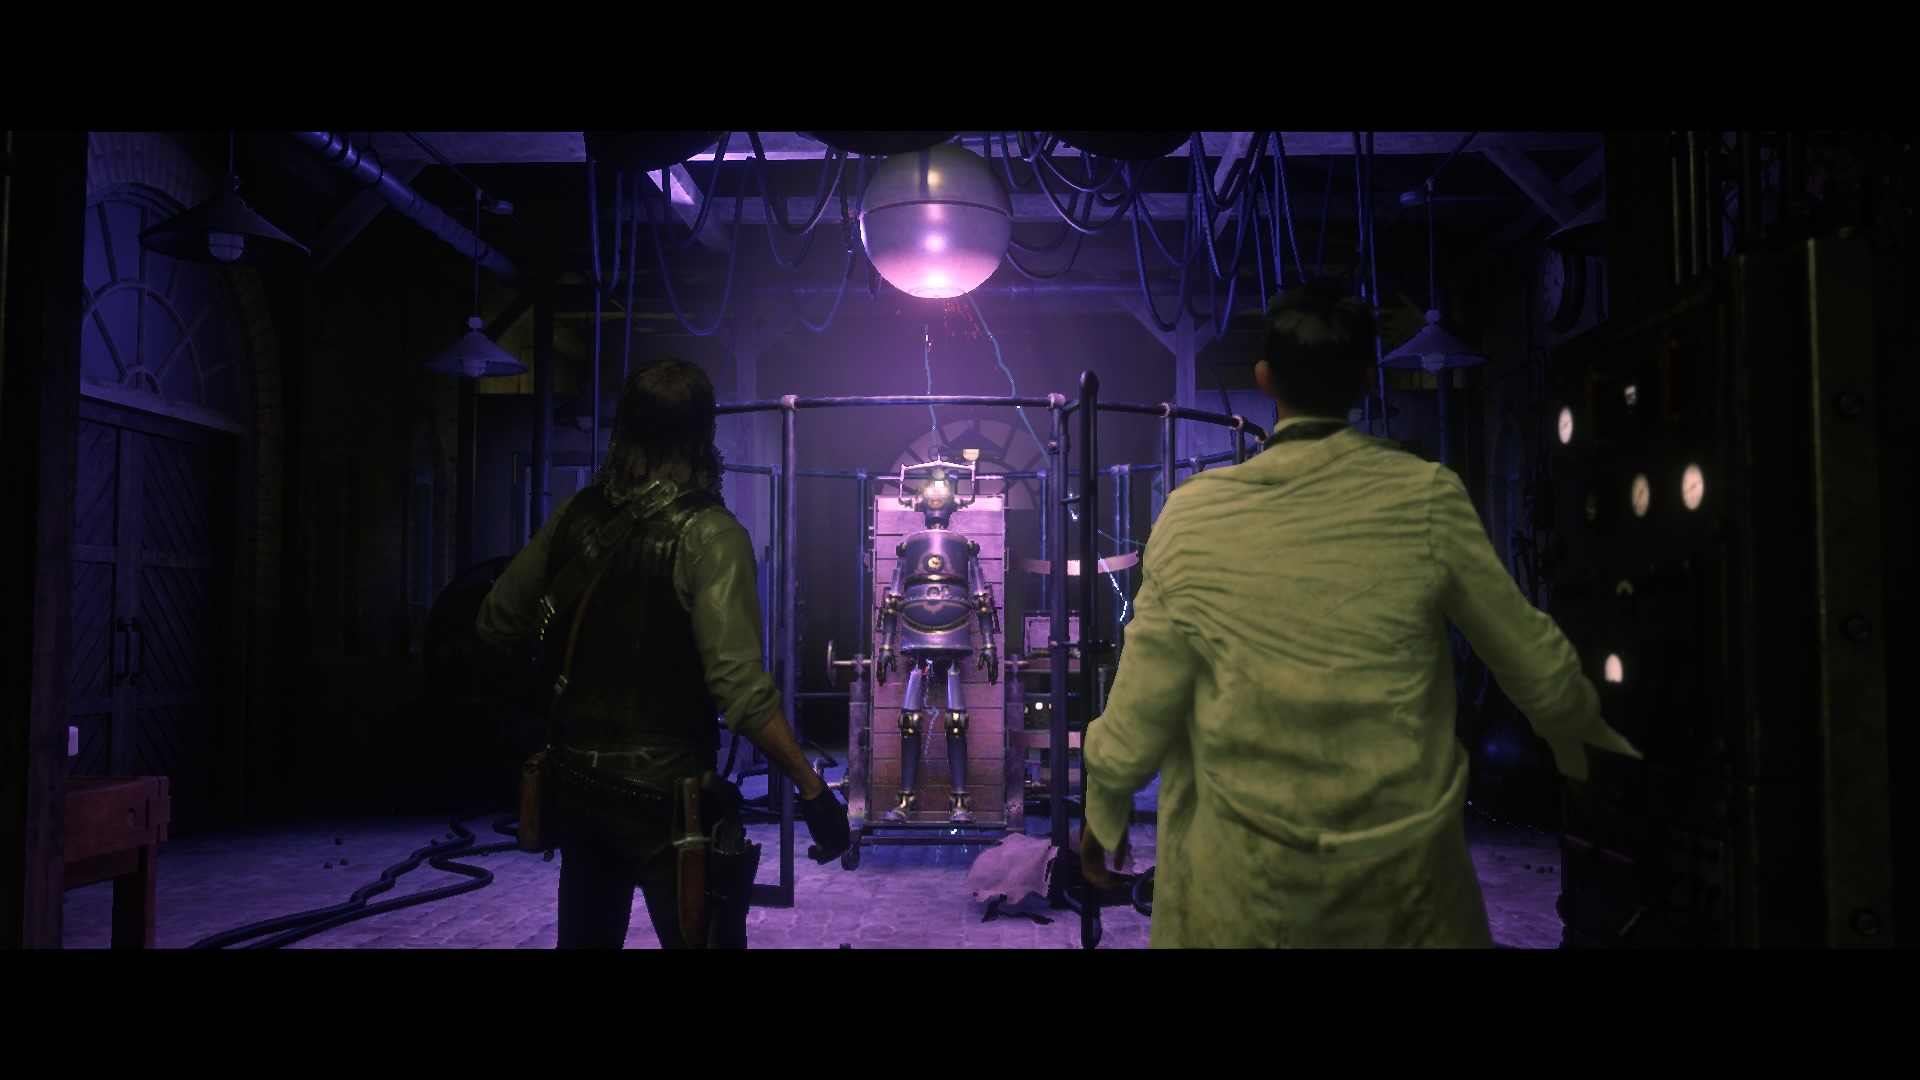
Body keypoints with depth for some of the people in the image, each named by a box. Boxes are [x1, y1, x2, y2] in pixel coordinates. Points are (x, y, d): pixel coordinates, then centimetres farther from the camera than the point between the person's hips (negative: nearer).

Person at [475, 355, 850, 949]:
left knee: (586, 934, 23)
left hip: (577, 780, 6)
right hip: (663, 793, -6)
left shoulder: (577, 514, -2)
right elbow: (741, 690, -26)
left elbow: (495, 624, 6)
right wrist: (813, 789, -20)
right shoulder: (709, 535, -18)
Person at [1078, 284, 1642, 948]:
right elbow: (1534, 663, 1)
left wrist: (1104, 814, 14)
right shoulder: (1427, 500, -10)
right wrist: (1574, 726, 24)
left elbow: (1137, 720, -5)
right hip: (1402, 873, 2)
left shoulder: (1190, 517, -10)